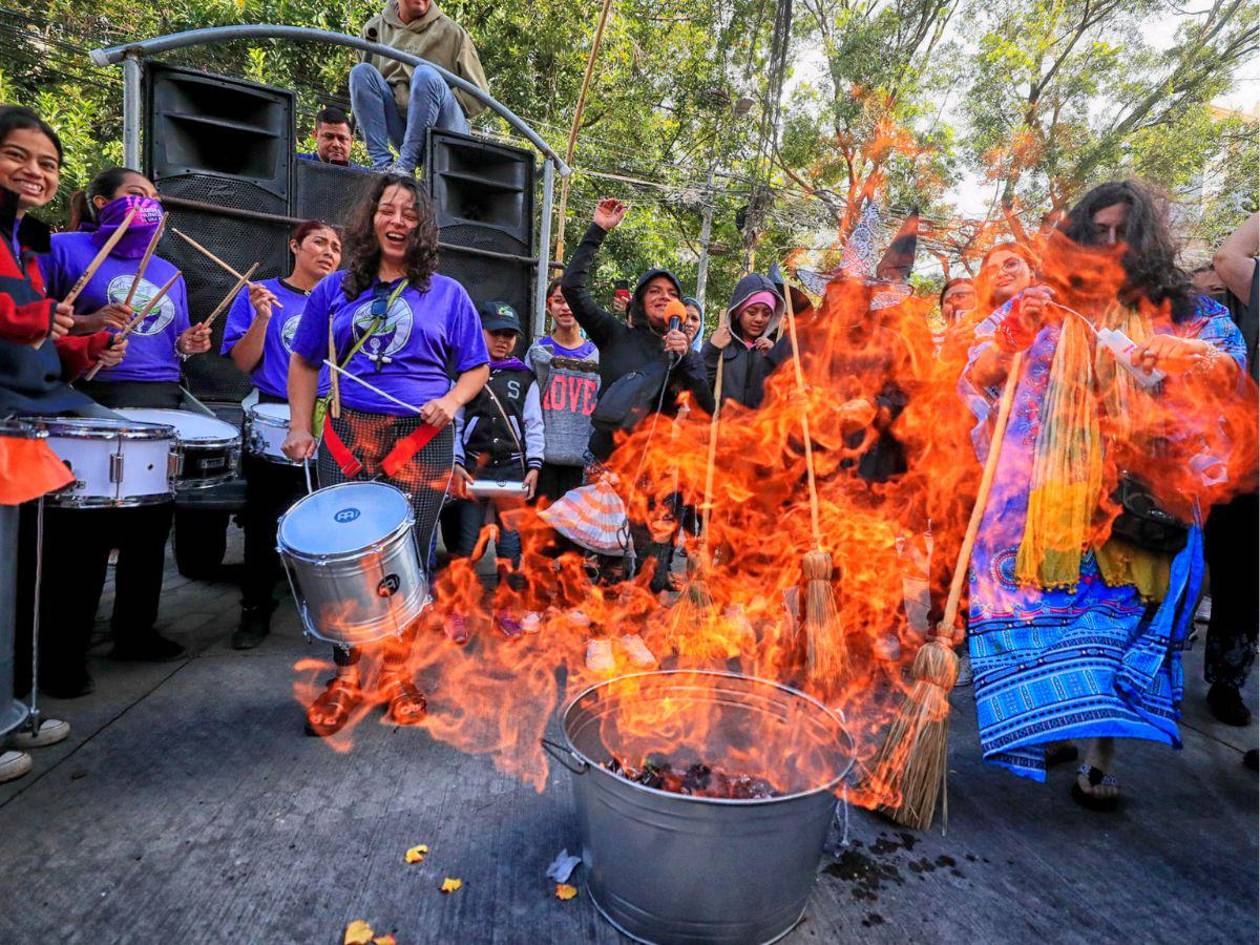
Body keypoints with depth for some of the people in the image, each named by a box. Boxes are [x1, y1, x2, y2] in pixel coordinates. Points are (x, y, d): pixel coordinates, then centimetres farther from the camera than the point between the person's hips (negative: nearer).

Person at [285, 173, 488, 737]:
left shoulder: (446, 294, 8)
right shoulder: (335, 289, 12)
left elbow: (476, 368, 9)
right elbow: (304, 362, 18)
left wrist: (451, 402, -10)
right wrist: (300, 428, 7)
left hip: (423, 439, -1)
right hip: (348, 436, 2)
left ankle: (397, 670, 20)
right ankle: (348, 674, 18)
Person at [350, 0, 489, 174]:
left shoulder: (451, 31, 2)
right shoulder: (376, 28, 9)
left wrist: (438, 100, -11)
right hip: (401, 131, 3)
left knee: (425, 74, -27)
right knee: (361, 72, -12)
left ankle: (405, 166, -29)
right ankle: (381, 164, -25)